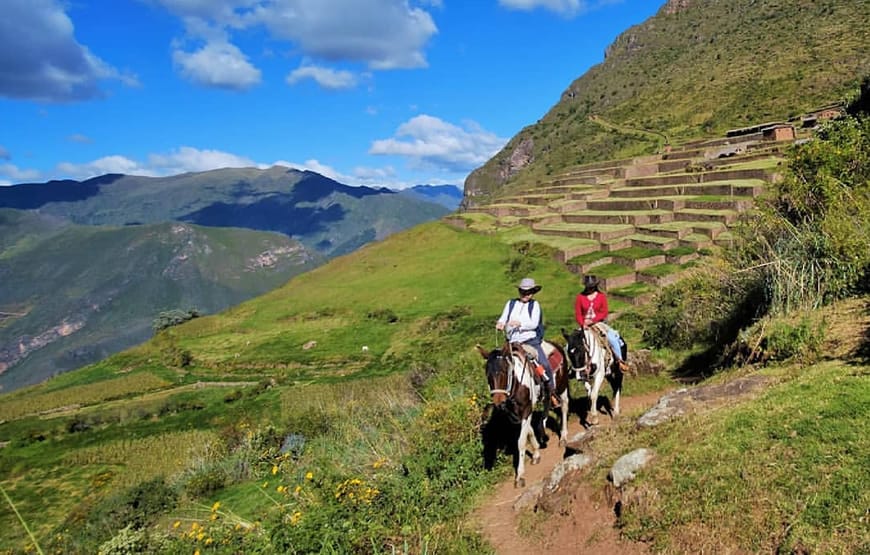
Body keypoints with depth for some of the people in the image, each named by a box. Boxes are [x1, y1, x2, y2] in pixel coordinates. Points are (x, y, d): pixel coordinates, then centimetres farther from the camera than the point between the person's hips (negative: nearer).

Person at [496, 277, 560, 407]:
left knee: (545, 364, -17)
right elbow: (503, 318, 4)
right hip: (513, 342, 3)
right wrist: (500, 323, -20)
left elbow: (534, 323, -8)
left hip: (531, 340, -2)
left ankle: (552, 392, 2)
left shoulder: (535, 305, 5)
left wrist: (520, 323, -26)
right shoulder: (511, 303, 12)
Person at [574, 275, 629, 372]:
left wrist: (593, 320, -18)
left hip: (599, 323, -1)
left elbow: (604, 313, -5)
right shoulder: (580, 297, 3)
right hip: (585, 325, 1)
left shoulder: (601, 296, 1)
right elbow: (577, 314, 0)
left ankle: (620, 361, -5)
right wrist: (583, 324, -17)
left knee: (612, 338, -22)